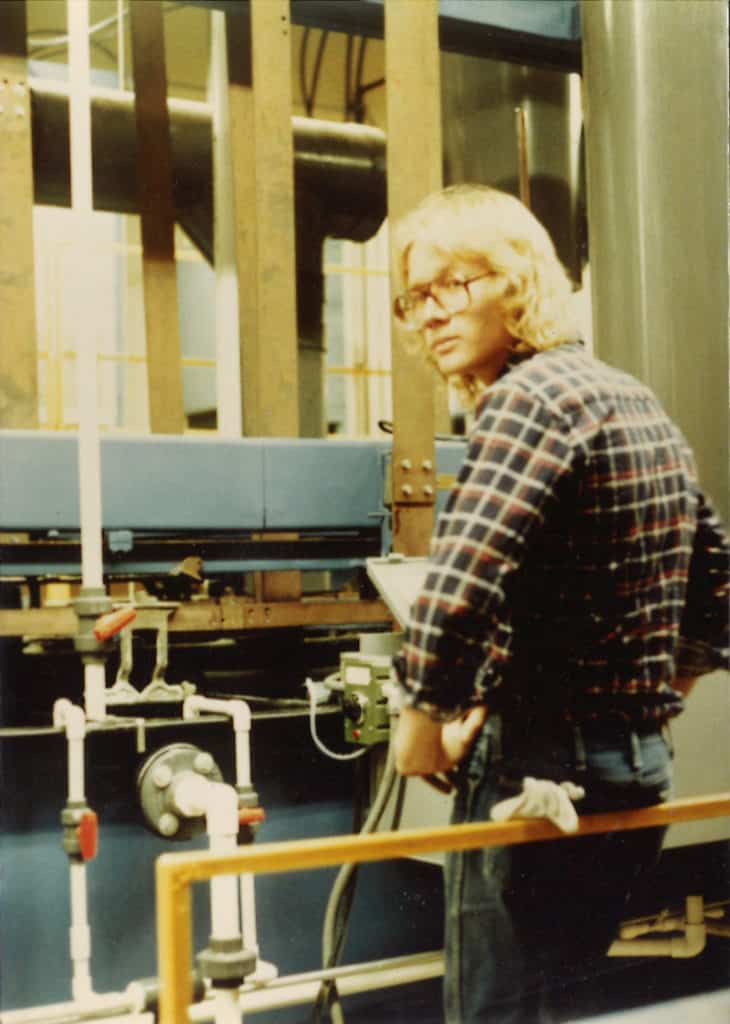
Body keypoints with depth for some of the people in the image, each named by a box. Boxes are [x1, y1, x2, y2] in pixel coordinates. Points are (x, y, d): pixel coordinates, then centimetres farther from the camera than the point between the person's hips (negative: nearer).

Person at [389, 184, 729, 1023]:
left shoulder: (531, 394, -16)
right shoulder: (635, 400, 13)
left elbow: (458, 587, -31)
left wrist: (422, 725, -16)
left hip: (543, 770, -9)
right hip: (640, 765, 9)